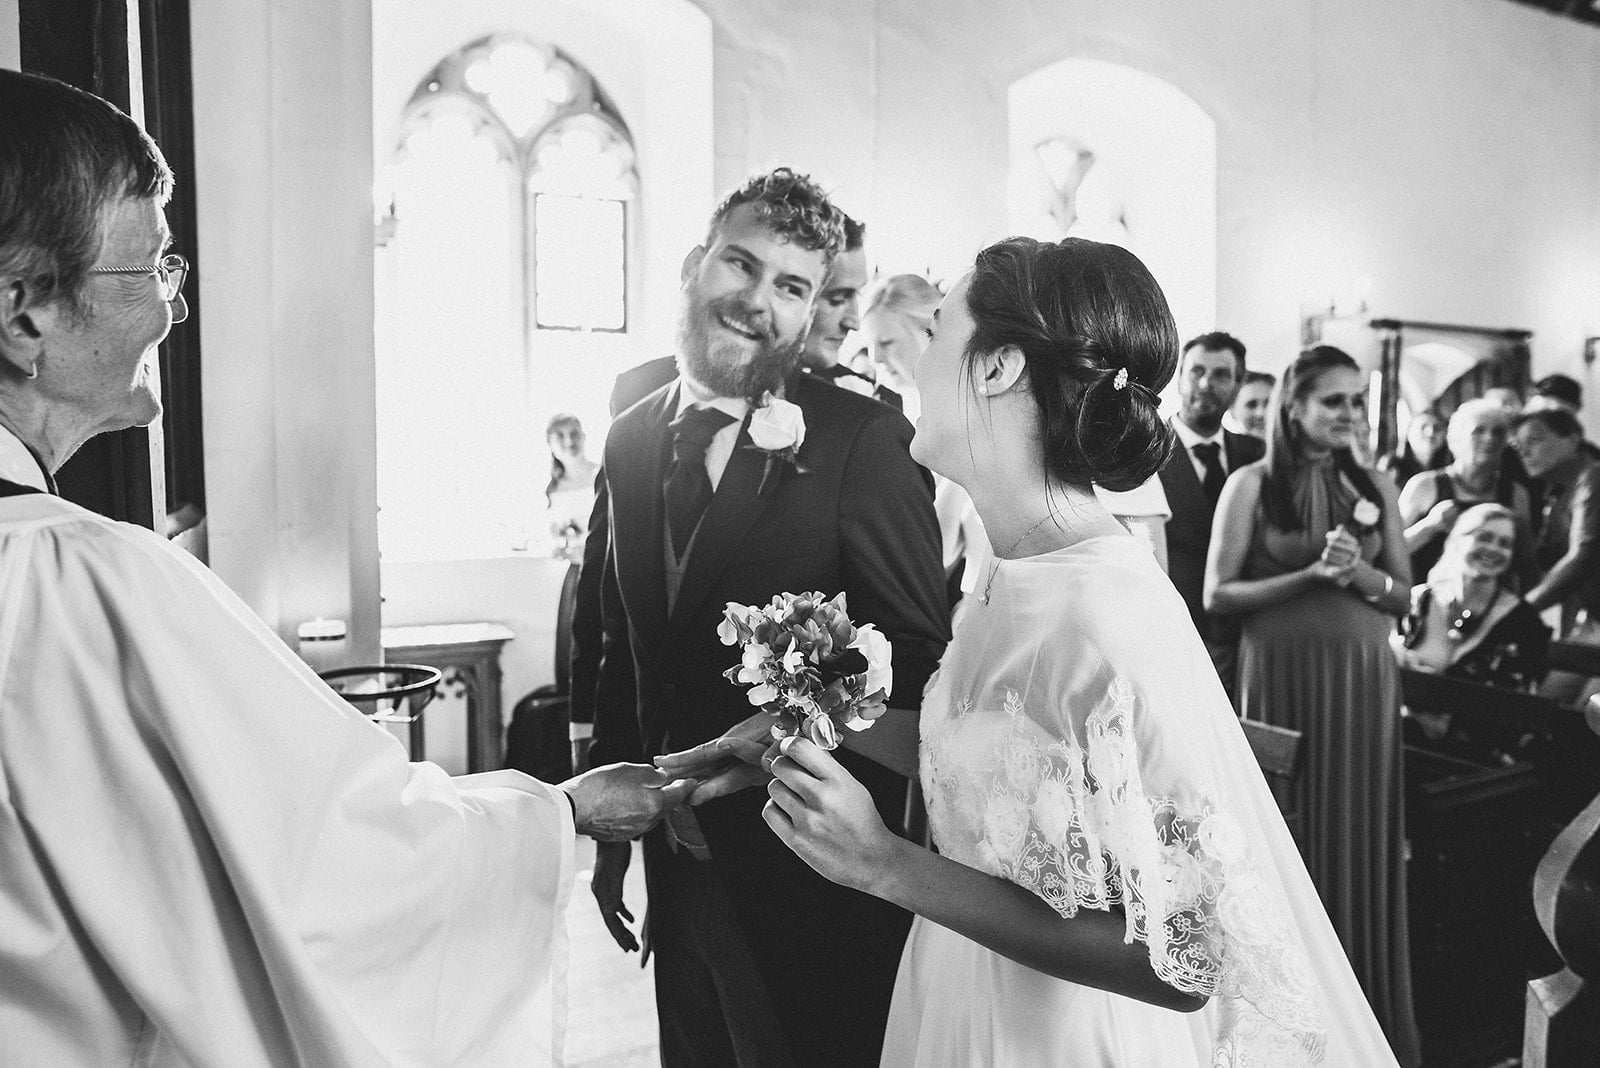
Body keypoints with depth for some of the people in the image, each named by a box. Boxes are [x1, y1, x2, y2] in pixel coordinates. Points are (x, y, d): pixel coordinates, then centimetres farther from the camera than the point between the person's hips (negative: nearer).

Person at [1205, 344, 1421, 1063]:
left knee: (1359, 841, 9)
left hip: (1364, 679, 4)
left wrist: (1357, 573, -12)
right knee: (1286, 843, 5)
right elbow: (1217, 595, -8)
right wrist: (1310, 574, -17)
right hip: (1283, 674, -3)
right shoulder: (1253, 484, -3)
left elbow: (1403, 596, 8)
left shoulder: (1375, 487, 8)